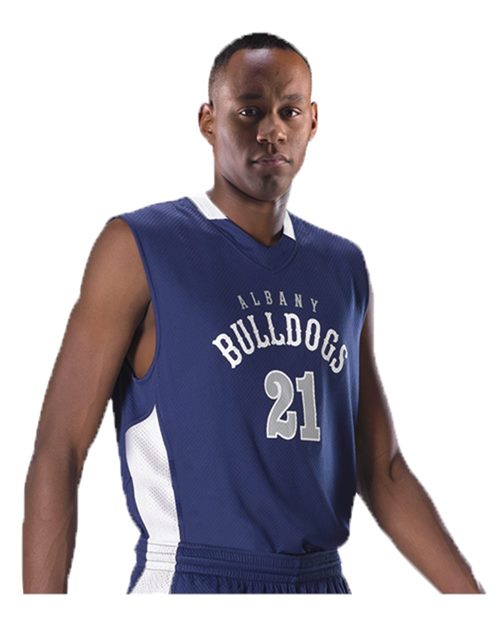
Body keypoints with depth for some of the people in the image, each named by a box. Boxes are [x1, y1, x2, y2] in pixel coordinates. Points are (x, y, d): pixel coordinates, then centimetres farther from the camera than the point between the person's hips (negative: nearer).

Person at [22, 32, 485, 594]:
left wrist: (473, 598, 4)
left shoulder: (343, 268, 9)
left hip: (323, 579, 5)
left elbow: (381, 470, 11)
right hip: (192, 582, -5)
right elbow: (58, 449, -8)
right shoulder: (140, 248, -6)